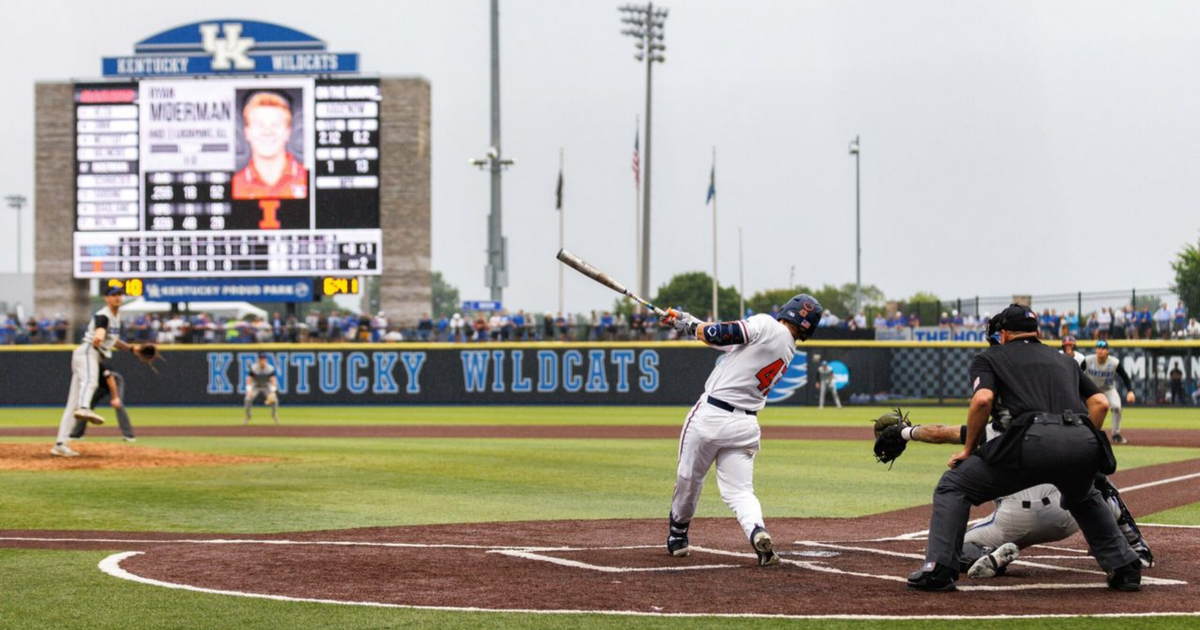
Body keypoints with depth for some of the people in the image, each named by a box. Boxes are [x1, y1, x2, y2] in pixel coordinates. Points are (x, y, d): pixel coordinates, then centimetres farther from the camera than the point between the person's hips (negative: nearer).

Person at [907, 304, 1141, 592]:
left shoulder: (990, 357, 23)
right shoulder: (1064, 361, 36)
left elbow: (983, 399, 2)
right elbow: (1101, 403, 24)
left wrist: (969, 449, 12)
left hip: (1034, 439, -5)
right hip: (1084, 443, 5)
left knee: (954, 485, 13)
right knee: (1084, 498, 39)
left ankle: (938, 569, 0)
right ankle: (1125, 567, 25)